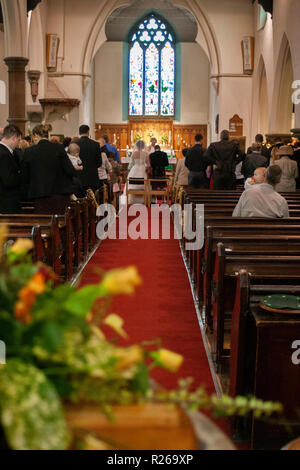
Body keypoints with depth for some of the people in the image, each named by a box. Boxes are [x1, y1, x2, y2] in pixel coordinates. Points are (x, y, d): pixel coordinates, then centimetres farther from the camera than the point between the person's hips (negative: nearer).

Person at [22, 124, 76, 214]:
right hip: (60, 193, 0)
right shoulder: (58, 148, -4)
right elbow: (71, 171, -8)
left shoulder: (29, 151, -2)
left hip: (40, 196, 0)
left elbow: (25, 177, 4)